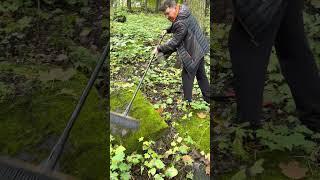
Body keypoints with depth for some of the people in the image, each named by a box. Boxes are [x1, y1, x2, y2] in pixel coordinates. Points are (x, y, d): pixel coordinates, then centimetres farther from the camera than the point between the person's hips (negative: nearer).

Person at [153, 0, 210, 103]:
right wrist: (167, 30, 10)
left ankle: (187, 101, 11)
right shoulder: (183, 14, 4)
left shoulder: (181, 23, -27)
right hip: (199, 49, 10)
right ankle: (208, 99, 32)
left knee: (187, 76, 1)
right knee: (201, 75, 19)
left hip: (192, 53, -10)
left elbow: (175, 42, -24)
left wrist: (159, 49, -16)